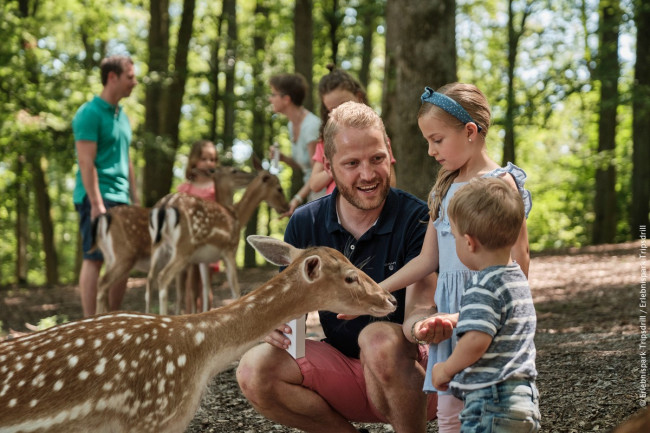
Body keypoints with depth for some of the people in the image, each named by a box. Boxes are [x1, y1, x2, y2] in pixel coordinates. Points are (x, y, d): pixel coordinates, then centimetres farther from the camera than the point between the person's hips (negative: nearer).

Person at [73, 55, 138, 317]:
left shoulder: (122, 116, 17)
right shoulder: (90, 113, -8)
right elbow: (86, 162, -15)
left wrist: (134, 200, 16)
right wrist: (97, 204, -20)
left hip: (121, 199, 8)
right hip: (97, 198, -8)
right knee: (95, 259, -6)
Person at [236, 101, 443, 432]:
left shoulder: (417, 219, -14)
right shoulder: (305, 223, -1)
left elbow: (419, 310, -23)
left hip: (412, 372, -4)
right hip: (342, 366, 4)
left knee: (380, 337, -36)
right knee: (254, 370, -20)